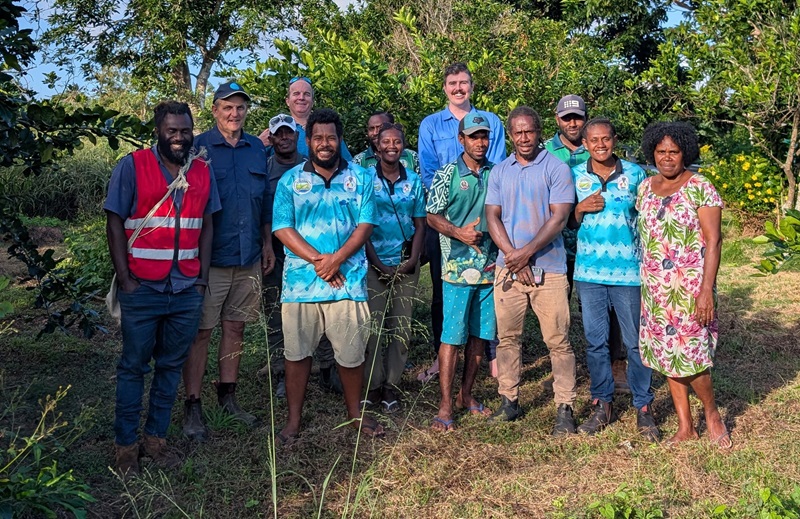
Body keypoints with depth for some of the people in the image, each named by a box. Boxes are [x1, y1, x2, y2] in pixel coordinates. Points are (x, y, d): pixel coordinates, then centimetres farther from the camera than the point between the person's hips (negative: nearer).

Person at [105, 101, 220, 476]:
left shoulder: (202, 171, 8)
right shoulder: (132, 167, -4)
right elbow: (115, 223, -5)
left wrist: (203, 277, 5)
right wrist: (125, 279, -10)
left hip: (187, 290, 4)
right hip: (142, 289, -4)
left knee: (171, 365, 11)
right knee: (133, 366, 6)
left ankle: (156, 438, 24)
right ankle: (125, 445, 17)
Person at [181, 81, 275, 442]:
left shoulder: (257, 149, 12)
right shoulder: (199, 148, -3)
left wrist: (267, 244, 15)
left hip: (249, 256, 5)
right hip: (209, 256, -5)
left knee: (235, 327, 12)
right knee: (201, 331, -1)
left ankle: (227, 396, 25)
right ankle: (192, 407, 7)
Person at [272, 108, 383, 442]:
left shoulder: (360, 178, 7)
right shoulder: (290, 180, 6)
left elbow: (365, 224, 0)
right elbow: (282, 228, -2)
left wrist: (336, 259, -14)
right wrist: (316, 260, -13)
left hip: (348, 279, 0)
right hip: (300, 279, 0)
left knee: (352, 352, 6)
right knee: (297, 351, 6)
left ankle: (355, 411, 27)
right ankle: (294, 419, 20)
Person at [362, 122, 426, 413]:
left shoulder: (414, 181, 8)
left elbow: (420, 224, 9)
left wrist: (413, 260, -5)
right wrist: (378, 263, -9)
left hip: (406, 265, 3)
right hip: (374, 263, -3)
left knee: (402, 328, 4)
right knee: (373, 326, -2)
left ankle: (391, 385, 14)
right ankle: (373, 386, 10)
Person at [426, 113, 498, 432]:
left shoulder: (497, 174, 10)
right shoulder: (448, 174, -1)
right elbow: (432, 216, -2)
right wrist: (458, 232, -18)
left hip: (490, 265, 4)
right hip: (458, 267, -4)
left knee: (479, 334, 10)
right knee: (452, 336, -4)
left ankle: (466, 395, 23)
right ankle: (445, 405, 2)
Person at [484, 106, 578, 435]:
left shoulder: (557, 168, -2)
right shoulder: (499, 172, 11)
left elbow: (559, 218, -9)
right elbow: (492, 217, 5)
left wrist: (526, 253, -14)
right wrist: (513, 256, -8)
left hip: (548, 269, -4)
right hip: (508, 268, 4)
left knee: (557, 341, -2)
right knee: (507, 337, 10)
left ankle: (565, 408, 6)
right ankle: (509, 401, 21)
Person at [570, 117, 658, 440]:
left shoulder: (635, 174, 2)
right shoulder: (574, 176, 5)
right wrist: (581, 207, -10)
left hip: (628, 271, -1)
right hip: (589, 272, 2)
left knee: (636, 341, 4)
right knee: (595, 341, 8)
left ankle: (643, 407, 17)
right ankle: (602, 404, 22)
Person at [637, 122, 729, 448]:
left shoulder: (700, 188, -8)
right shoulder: (645, 188, 9)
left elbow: (713, 240, -12)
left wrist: (707, 290, -18)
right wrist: (644, 281, 11)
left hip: (690, 286, -5)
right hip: (655, 287, 6)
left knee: (688, 355, -6)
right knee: (667, 354, 9)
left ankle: (712, 413, 21)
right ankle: (685, 427, 21)